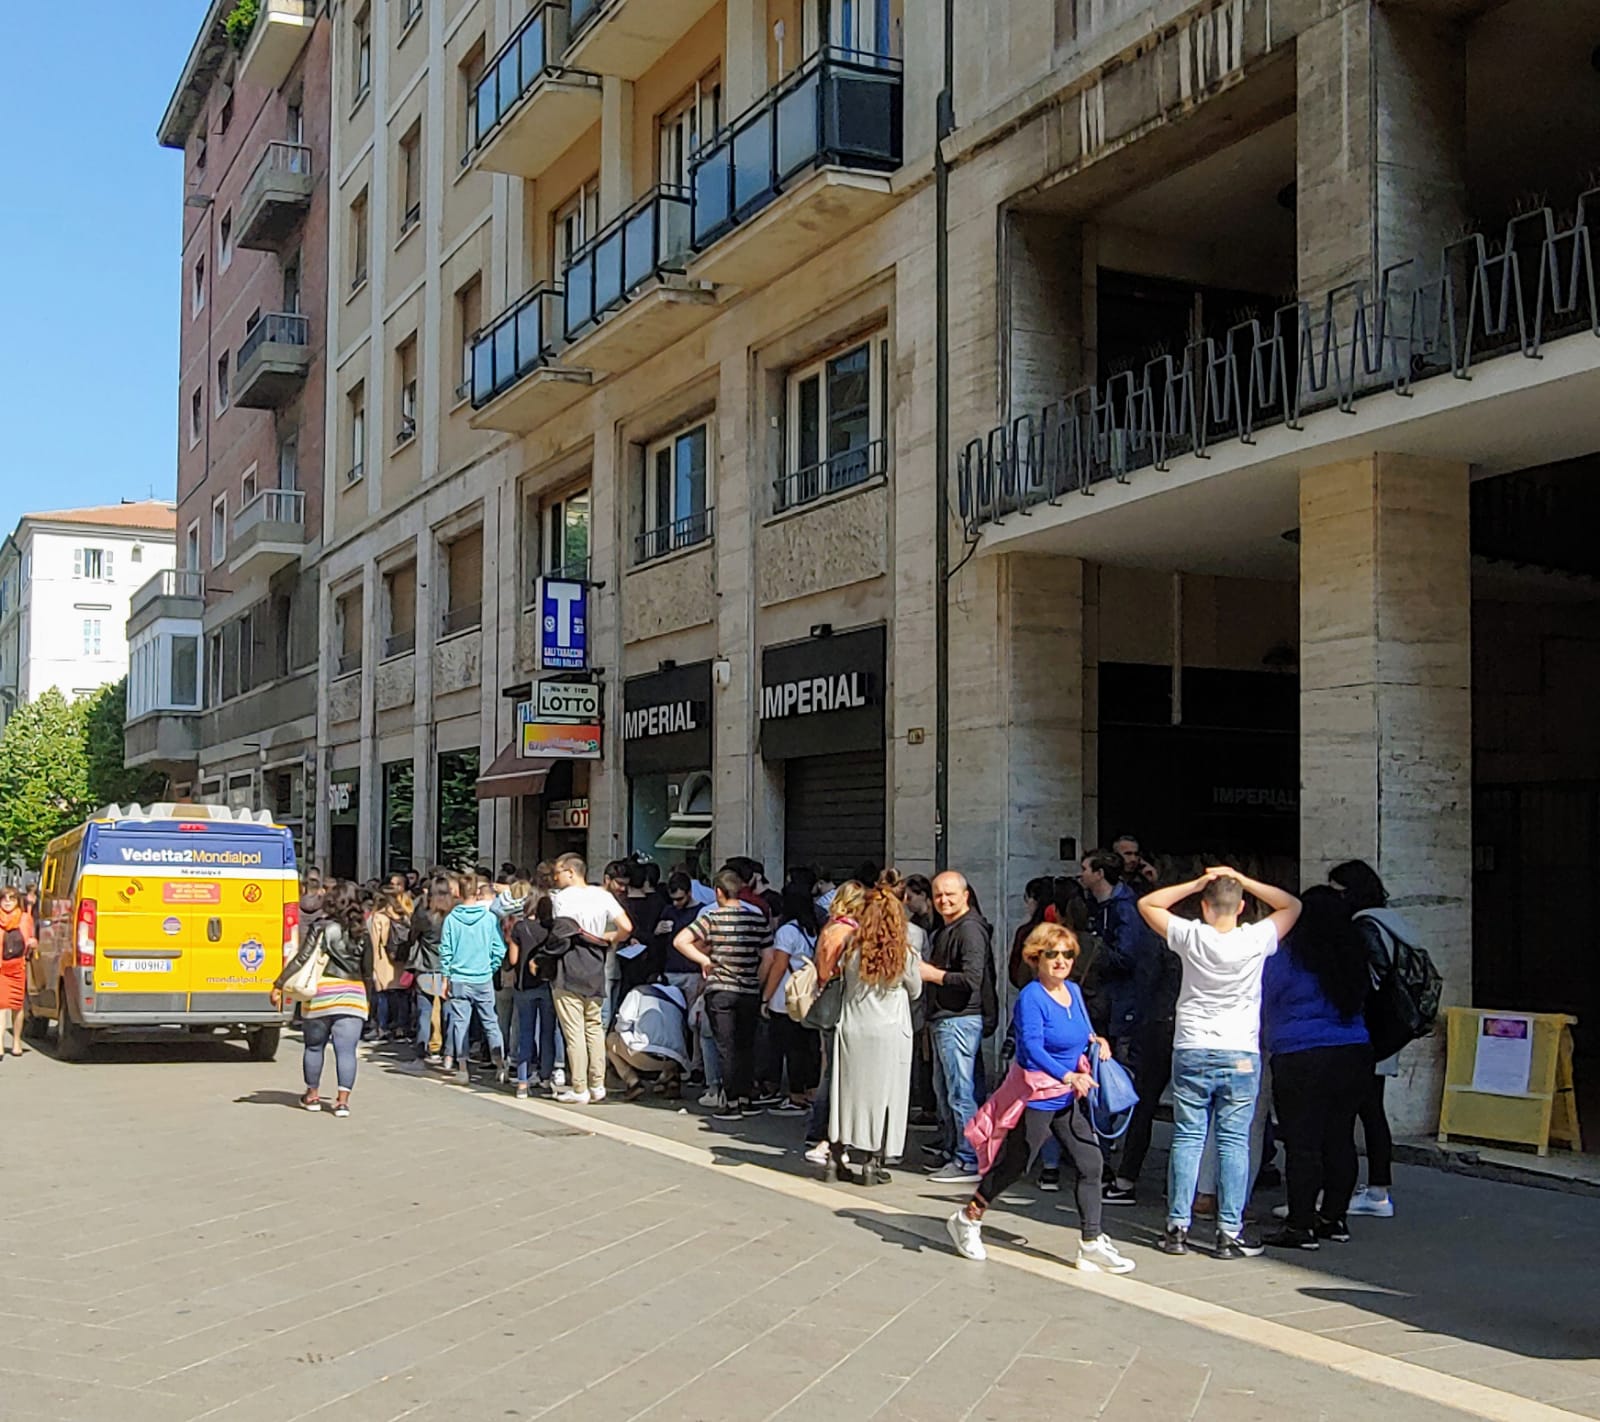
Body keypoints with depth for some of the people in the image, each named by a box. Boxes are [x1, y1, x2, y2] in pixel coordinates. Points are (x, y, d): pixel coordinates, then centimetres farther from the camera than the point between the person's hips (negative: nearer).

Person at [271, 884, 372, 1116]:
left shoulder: (320, 928, -4)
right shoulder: (362, 936, 6)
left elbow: (301, 960, -9)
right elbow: (367, 972, 10)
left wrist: (279, 985, -5)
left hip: (320, 995, -1)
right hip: (353, 997, 2)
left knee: (314, 1047, 15)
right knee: (346, 1050, -1)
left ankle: (313, 1095, 26)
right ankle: (343, 1100, -5)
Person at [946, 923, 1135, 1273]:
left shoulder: (1073, 991, 6)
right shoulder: (1031, 998, -18)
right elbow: (1032, 1048, -29)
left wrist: (1096, 1041, -1)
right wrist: (1066, 1076, -40)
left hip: (1070, 1098, 7)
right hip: (1035, 1096, -7)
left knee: (1091, 1164, 0)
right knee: (1013, 1165, 5)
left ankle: (1092, 1244, 8)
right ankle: (967, 1220, 26)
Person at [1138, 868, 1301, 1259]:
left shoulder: (1191, 937, -6)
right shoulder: (1255, 940, -6)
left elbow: (1147, 904, 8)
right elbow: (1292, 905, 11)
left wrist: (1195, 884, 3)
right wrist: (1243, 880, 5)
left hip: (1191, 1053, 1)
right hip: (1240, 1055, -1)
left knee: (1187, 1138, 5)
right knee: (1234, 1142, 2)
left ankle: (1177, 1228, 7)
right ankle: (1230, 1233, 2)